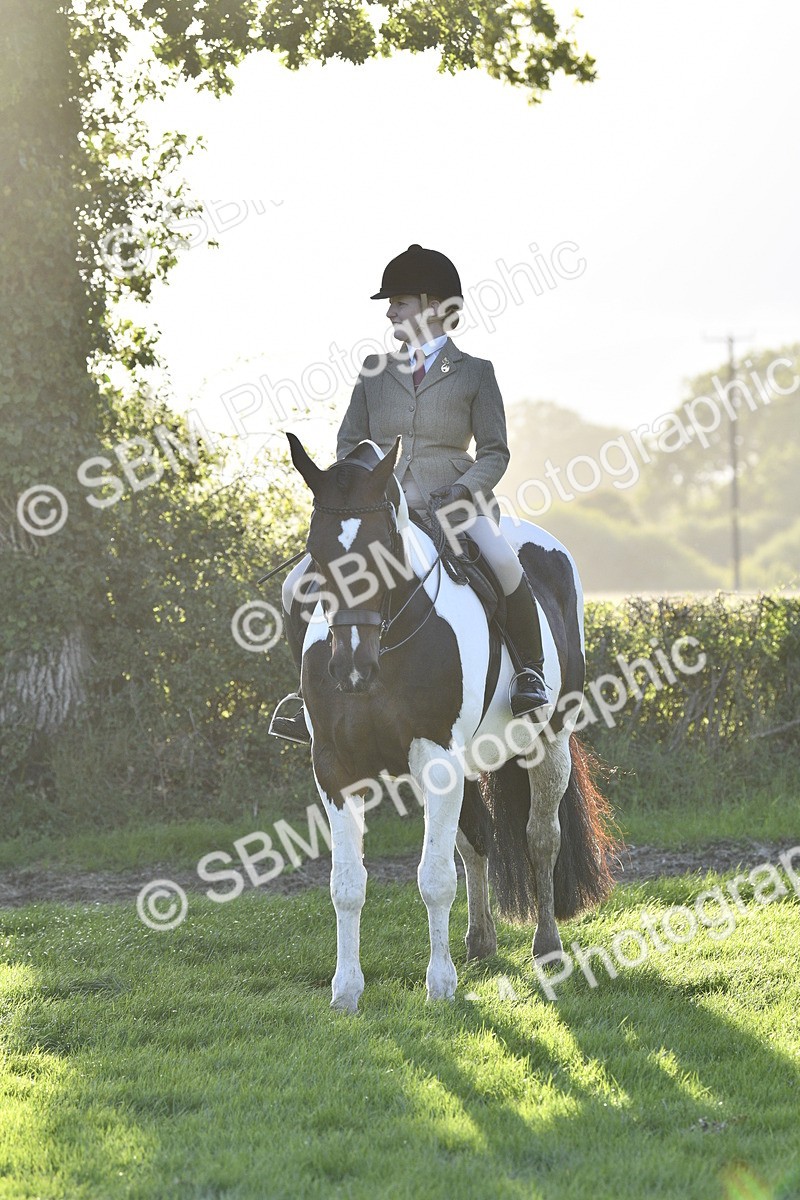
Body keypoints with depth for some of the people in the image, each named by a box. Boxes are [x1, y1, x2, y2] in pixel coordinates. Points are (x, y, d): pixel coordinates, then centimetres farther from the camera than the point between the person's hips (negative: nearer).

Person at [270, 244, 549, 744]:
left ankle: (532, 670, -15)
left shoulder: (474, 373, 5)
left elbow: (494, 452, 3)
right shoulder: (375, 371, 14)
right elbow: (350, 444, 15)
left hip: (455, 506, -4)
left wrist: (462, 491, -16)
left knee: (505, 566, -36)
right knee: (299, 587, -13)